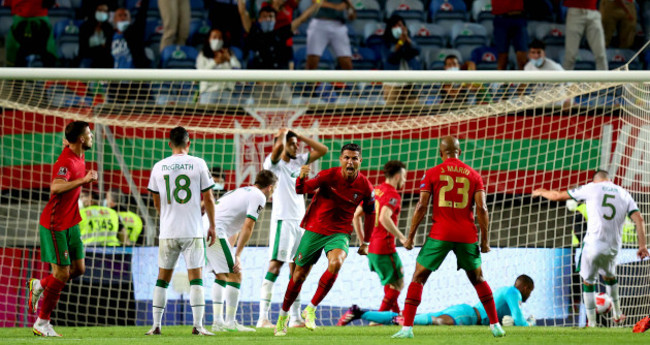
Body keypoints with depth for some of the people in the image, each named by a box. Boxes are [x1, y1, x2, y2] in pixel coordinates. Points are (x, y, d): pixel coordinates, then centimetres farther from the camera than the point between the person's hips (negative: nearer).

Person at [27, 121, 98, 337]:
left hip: (71, 223, 9)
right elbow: (56, 187, -39)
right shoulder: (66, 161, -22)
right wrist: (83, 180, -40)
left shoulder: (79, 157, 7)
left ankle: (39, 286, 28)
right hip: (55, 225, -9)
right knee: (62, 273, -6)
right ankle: (41, 324, 4)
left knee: (78, 268, 8)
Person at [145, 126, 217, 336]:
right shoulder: (198, 164, -3)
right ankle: (198, 325, -7)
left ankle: (156, 325, 7)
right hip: (192, 230, -2)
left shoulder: (159, 167, 3)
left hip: (168, 232, 2)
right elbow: (208, 198, 0)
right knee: (195, 277, 0)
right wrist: (212, 226, 11)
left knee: (163, 277, 10)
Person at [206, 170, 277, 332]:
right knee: (235, 275, -4)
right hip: (215, 232, -9)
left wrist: (230, 251, 41)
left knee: (221, 276, 19)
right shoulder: (259, 197, 0)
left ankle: (218, 322, 16)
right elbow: (248, 226, -9)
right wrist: (237, 256, -9)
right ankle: (230, 322, -5)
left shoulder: (241, 191, 28)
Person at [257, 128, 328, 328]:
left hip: (300, 221, 7)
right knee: (275, 266, -12)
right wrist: (283, 133, -5)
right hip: (283, 220, -7)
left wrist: (299, 136, 8)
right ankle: (263, 318, -16)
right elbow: (278, 147, -25)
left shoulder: (298, 162, 15)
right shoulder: (274, 163, -5)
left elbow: (322, 150, 15)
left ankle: (296, 318, 14)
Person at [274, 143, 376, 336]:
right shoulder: (328, 176, -13)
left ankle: (311, 310, -15)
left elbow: (370, 213, 9)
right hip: (315, 229, 0)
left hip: (340, 232, 0)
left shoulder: (365, 187, -7)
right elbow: (301, 190, -19)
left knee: (335, 263, -30)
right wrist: (302, 178, -42)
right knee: (299, 274, 4)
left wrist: (365, 243, 13)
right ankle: (284, 315, 27)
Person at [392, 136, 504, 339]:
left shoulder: (432, 174, 1)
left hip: (440, 234, -2)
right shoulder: (473, 175, 6)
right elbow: (481, 209, -1)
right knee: (478, 279, 20)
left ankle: (407, 327, -4)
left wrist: (410, 236, 0)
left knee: (418, 278, 6)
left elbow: (421, 207, -5)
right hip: (467, 236, 2)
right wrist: (484, 240, 4)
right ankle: (495, 325, 19)